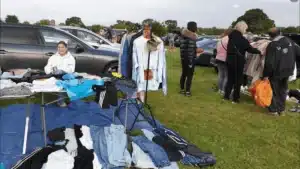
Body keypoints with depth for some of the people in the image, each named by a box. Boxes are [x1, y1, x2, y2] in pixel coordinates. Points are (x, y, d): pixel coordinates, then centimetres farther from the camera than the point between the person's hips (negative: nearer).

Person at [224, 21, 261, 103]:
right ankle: (235, 98, 7)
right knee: (238, 80, 4)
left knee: (230, 78, 15)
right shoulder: (242, 39, -16)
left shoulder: (231, 36, 4)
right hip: (238, 61, -6)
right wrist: (259, 52, 3)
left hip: (229, 60, 6)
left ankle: (226, 96, 17)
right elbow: (250, 49, -10)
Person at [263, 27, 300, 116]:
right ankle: (281, 109, 25)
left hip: (276, 72, -5)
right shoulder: (289, 41, 0)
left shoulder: (272, 45, -18)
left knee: (275, 91, 9)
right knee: (283, 90, 18)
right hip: (287, 70, 5)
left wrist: (266, 74, -12)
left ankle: (274, 110, 14)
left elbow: (269, 62, -20)